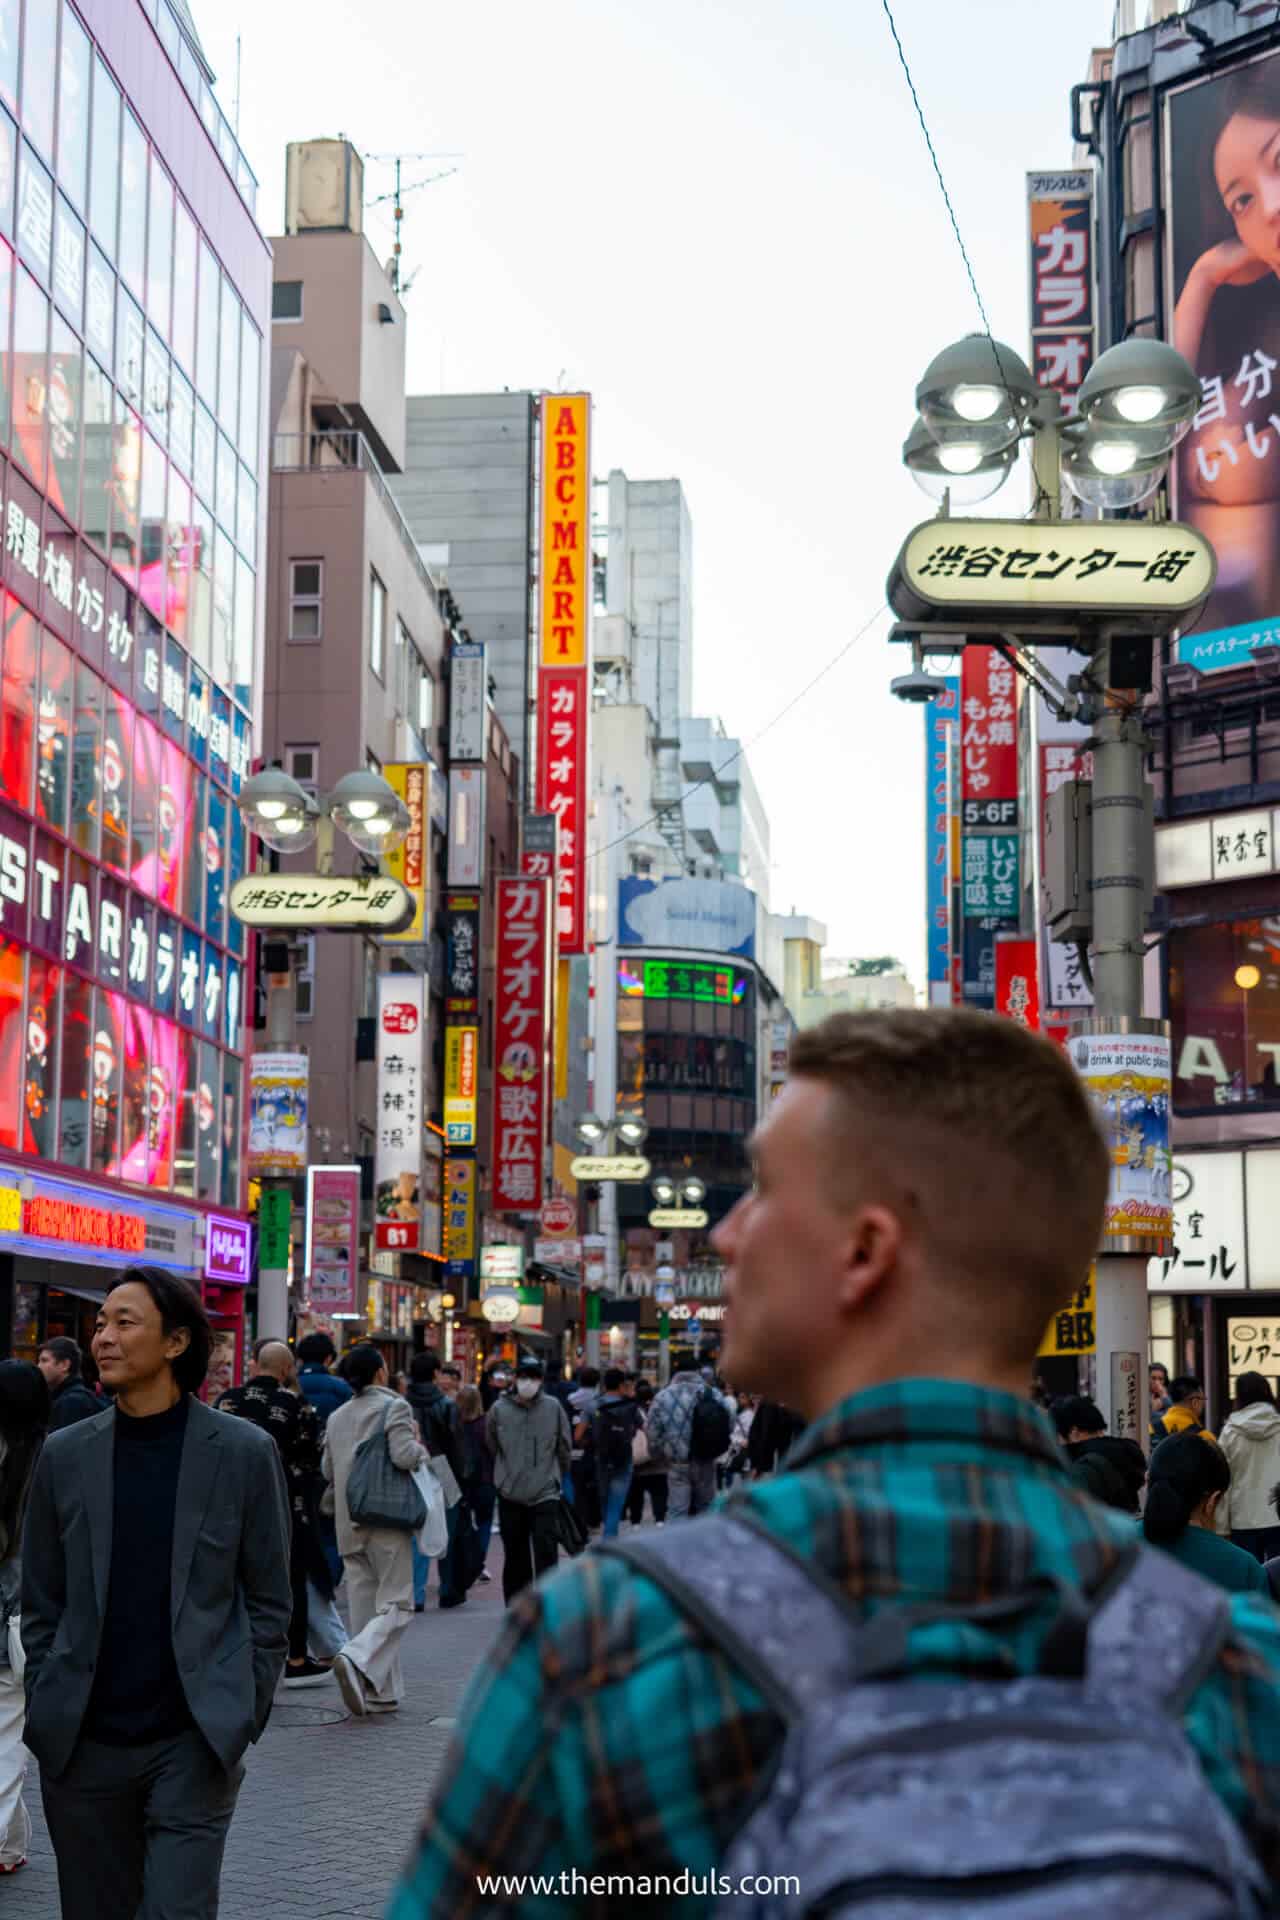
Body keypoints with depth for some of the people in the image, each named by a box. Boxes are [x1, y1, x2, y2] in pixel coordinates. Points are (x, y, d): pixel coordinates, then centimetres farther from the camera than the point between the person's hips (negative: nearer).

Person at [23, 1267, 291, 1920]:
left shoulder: (244, 1452, -2)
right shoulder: (64, 1455, 5)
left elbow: (269, 1602, 2)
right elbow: (40, 1604, 10)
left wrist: (241, 1720, -4)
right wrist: (46, 1715, 3)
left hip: (194, 1743, -3)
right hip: (83, 1745, 3)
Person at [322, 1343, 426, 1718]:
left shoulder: (337, 1417, 11)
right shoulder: (394, 1407, -9)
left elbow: (327, 1470, 16)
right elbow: (404, 1456, -21)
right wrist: (420, 1447, -1)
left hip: (349, 1525, 6)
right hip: (388, 1522, -6)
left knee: (365, 1604, 11)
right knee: (396, 1604, -2)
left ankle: (380, 1692, 12)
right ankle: (356, 1659, -26)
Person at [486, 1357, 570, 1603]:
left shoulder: (553, 1407, -1)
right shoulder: (499, 1409, -1)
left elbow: (564, 1448, 9)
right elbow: (492, 1449, 11)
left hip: (545, 1493, -1)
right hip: (510, 1495, 1)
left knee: (546, 1553, -8)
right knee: (515, 1556, 10)